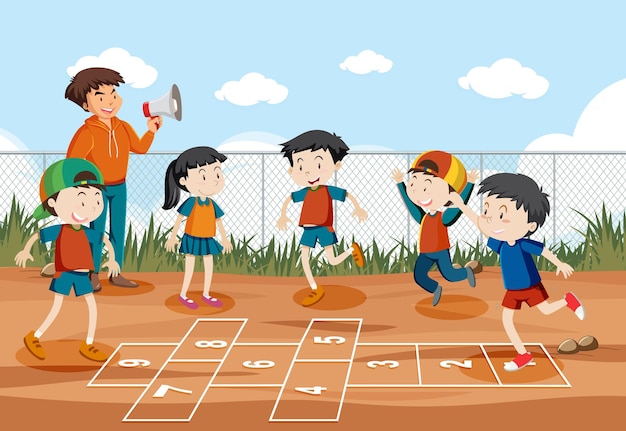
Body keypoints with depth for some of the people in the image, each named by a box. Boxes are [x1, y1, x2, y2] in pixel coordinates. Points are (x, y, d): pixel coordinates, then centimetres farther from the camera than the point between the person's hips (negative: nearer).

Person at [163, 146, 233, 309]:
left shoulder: (212, 204, 0)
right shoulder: (190, 202, -18)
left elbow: (218, 221, 10)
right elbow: (179, 219, -13)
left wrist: (224, 239, 14)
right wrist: (173, 236, -13)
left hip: (207, 241, 6)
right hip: (192, 241, -6)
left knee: (209, 266, 12)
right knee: (189, 268, 1)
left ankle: (206, 294, 25)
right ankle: (182, 295, 13)